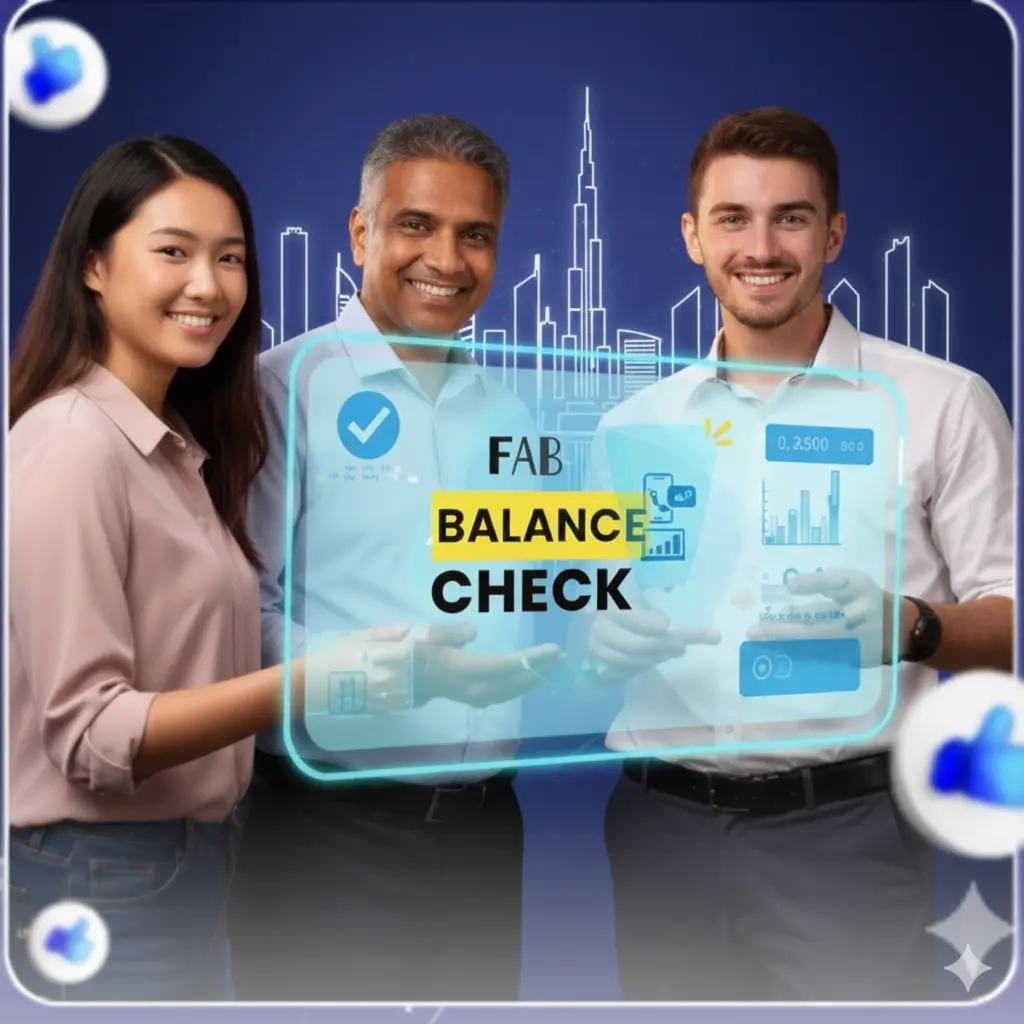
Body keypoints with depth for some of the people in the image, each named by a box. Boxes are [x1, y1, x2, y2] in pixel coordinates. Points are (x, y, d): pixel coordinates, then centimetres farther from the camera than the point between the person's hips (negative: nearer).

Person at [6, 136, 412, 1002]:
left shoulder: (177, 444, 5)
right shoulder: (71, 445, -20)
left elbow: (188, 653, 6)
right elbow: (86, 731, -22)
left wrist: (341, 658, 7)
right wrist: (298, 685, -33)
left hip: (189, 856, 8)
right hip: (109, 874, -8)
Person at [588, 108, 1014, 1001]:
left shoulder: (943, 402, -2)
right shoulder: (633, 423, 7)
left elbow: (1006, 618, -3)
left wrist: (908, 625, -23)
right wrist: (605, 635, -10)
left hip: (844, 825, -2)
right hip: (660, 823, 3)